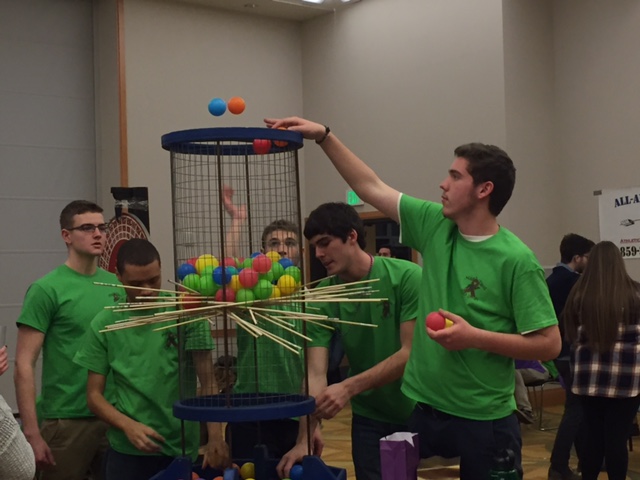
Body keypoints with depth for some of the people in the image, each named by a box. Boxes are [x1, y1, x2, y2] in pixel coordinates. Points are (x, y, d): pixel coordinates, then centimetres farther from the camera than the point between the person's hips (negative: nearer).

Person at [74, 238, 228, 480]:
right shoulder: (104, 324, -1)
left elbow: (208, 381, -7)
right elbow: (94, 395, 2)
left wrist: (215, 437, -20)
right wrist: (128, 425, -14)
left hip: (181, 450, -1)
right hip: (126, 452, 1)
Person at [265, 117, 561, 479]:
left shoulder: (516, 260, -15)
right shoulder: (435, 225, 0)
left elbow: (550, 344, -15)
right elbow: (371, 187, 8)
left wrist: (474, 337, -20)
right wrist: (323, 135, 4)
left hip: (485, 420, -5)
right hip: (420, 407, 5)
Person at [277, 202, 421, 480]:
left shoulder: (407, 277, -17)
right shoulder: (322, 298, -8)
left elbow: (411, 354, -21)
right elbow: (315, 374, -14)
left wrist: (349, 387, -30)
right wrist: (304, 439, -26)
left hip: (420, 410, -2)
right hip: (369, 417, 2)